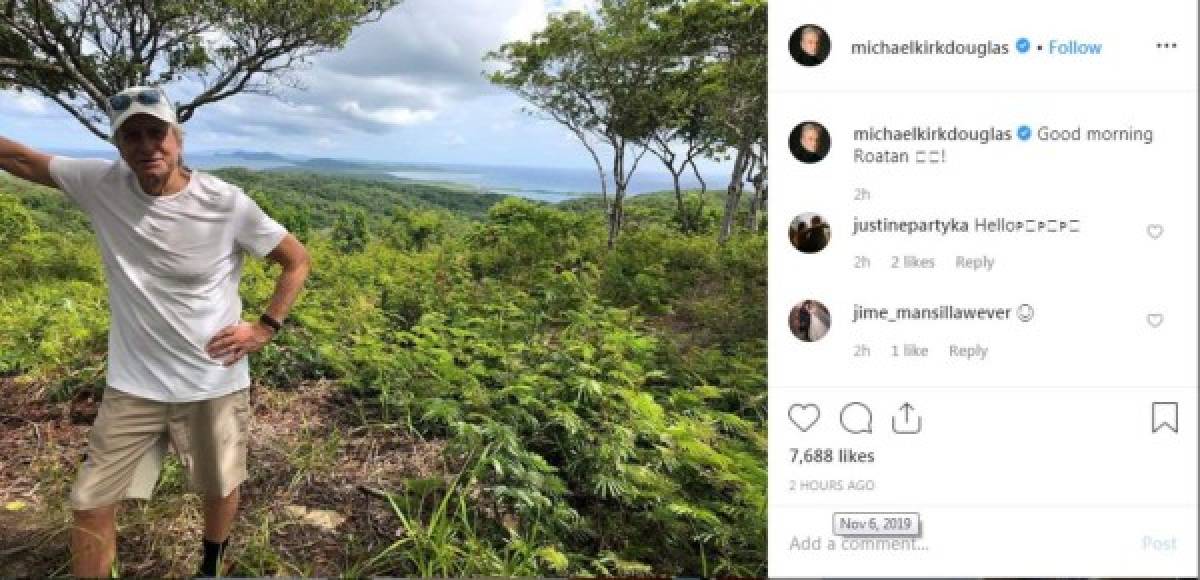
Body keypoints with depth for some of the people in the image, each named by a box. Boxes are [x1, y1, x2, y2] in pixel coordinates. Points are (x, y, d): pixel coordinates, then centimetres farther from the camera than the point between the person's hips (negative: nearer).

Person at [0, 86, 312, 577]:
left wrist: (265, 329, -13)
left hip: (214, 384, -2)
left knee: (220, 489, 19)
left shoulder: (226, 203, -17)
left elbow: (298, 260, -7)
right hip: (132, 386, 2)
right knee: (89, 506, 7)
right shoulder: (102, 185, -7)